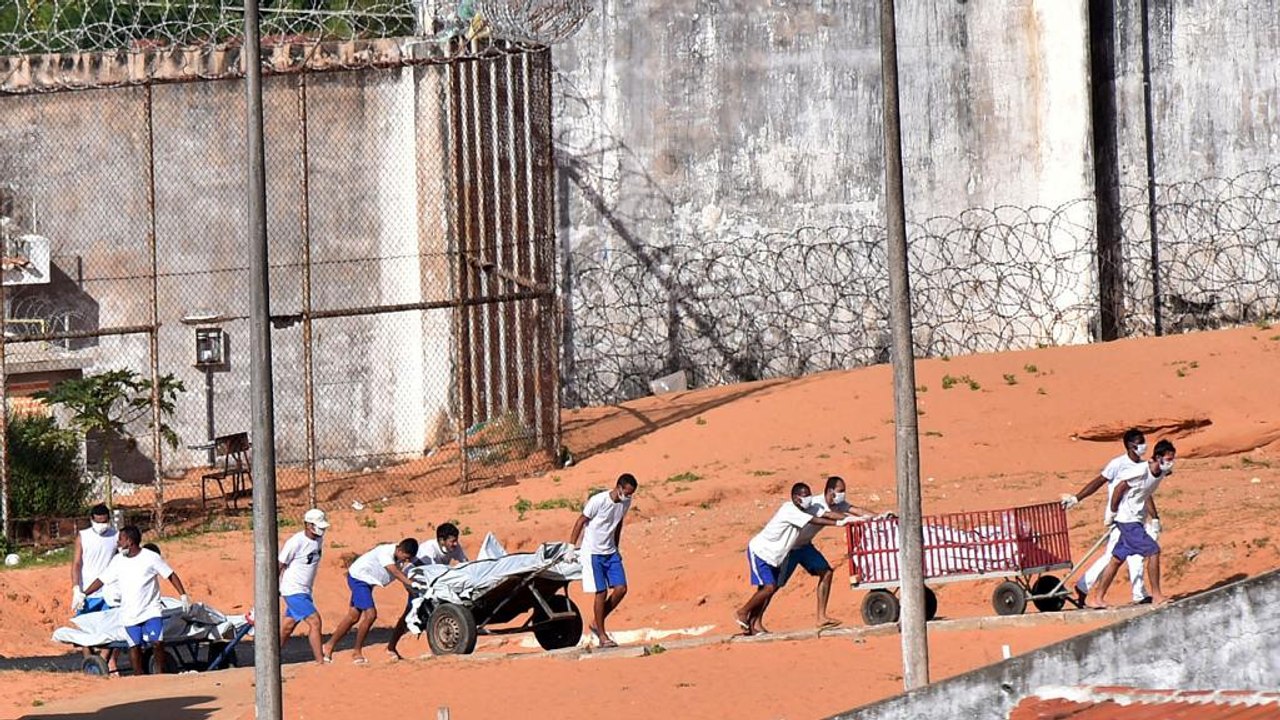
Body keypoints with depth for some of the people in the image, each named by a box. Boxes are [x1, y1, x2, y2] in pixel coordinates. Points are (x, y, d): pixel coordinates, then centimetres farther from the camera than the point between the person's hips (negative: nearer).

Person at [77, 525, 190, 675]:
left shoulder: (151, 558, -6)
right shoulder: (118, 560, 5)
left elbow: (171, 575, -2)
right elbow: (102, 580, 12)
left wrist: (183, 595, -7)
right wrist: (83, 595, 9)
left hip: (151, 611, -3)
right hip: (130, 614, 4)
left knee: (157, 642, -14)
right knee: (134, 646, 2)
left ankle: (160, 673, 0)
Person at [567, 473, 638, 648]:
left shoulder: (625, 503, -1)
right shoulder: (598, 501, -20)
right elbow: (580, 522, -11)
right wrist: (571, 548, -8)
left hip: (610, 552, 6)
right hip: (593, 553, -6)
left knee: (621, 589, -4)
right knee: (601, 593, -8)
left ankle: (596, 623, 13)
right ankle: (602, 635, 2)